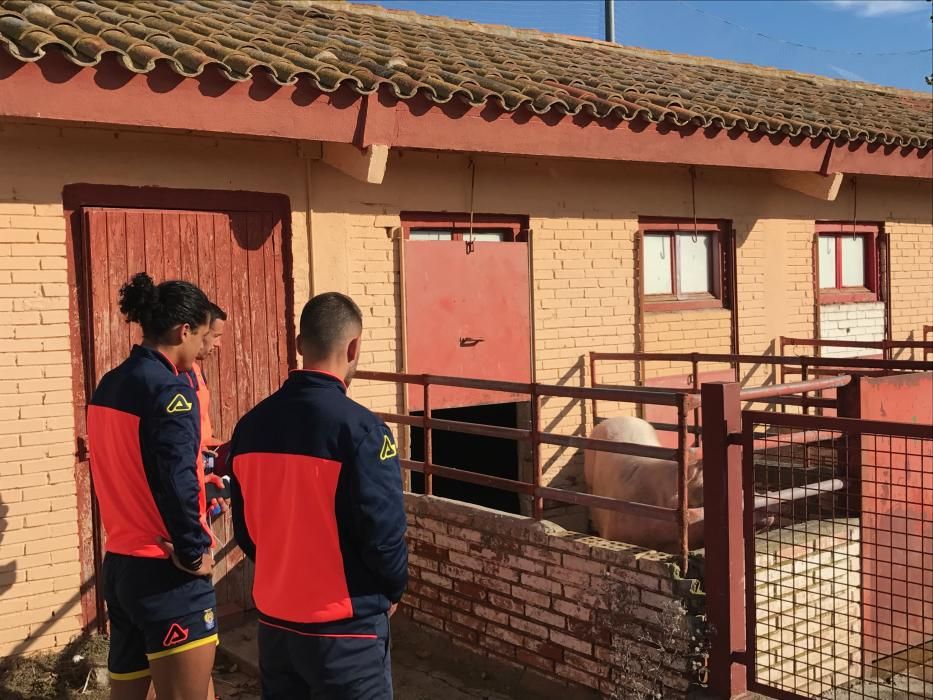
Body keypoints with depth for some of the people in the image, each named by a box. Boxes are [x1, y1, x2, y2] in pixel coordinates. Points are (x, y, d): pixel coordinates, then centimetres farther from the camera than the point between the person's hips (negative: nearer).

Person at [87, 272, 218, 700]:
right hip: (166, 576, -9)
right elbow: (177, 483, -24)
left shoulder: (107, 386, 10)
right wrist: (195, 553, -14)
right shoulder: (169, 389, -16)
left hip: (118, 564, 9)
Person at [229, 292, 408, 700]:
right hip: (345, 632, -5)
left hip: (273, 624, 6)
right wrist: (393, 591, 1)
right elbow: (384, 533, -18)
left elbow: (245, 530, 8)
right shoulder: (360, 429, -19)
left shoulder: (250, 425, -1)